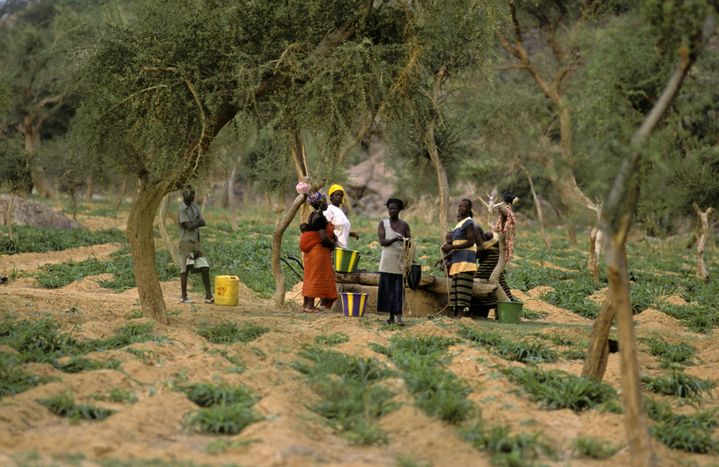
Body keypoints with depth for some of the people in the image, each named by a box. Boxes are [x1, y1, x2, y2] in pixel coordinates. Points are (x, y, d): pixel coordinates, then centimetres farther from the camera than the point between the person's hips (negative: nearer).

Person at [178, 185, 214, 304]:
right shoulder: (182, 211, -10)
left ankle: (208, 295, 6)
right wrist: (198, 223, -2)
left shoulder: (195, 208, 14)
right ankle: (184, 296, 5)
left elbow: (202, 223, 9)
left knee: (205, 268, 3)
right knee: (185, 269, -3)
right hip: (186, 243, -7)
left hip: (196, 242, 7)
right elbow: (189, 226, -17)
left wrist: (195, 224, -8)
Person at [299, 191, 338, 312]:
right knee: (316, 277, -4)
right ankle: (310, 306, -2)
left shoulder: (313, 216, 12)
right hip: (319, 251, -10)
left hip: (311, 251, 10)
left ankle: (306, 304, 18)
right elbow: (324, 237, -24)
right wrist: (333, 244, -5)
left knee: (310, 277, 14)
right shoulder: (320, 218, -18)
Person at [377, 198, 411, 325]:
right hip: (387, 261, 0)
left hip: (400, 261, 0)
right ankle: (391, 316, 8)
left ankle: (398, 316, -13)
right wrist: (395, 239, -24)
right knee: (387, 288, 1)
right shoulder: (383, 223, 5)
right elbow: (382, 241, -6)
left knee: (399, 289, -6)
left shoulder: (404, 225, 8)